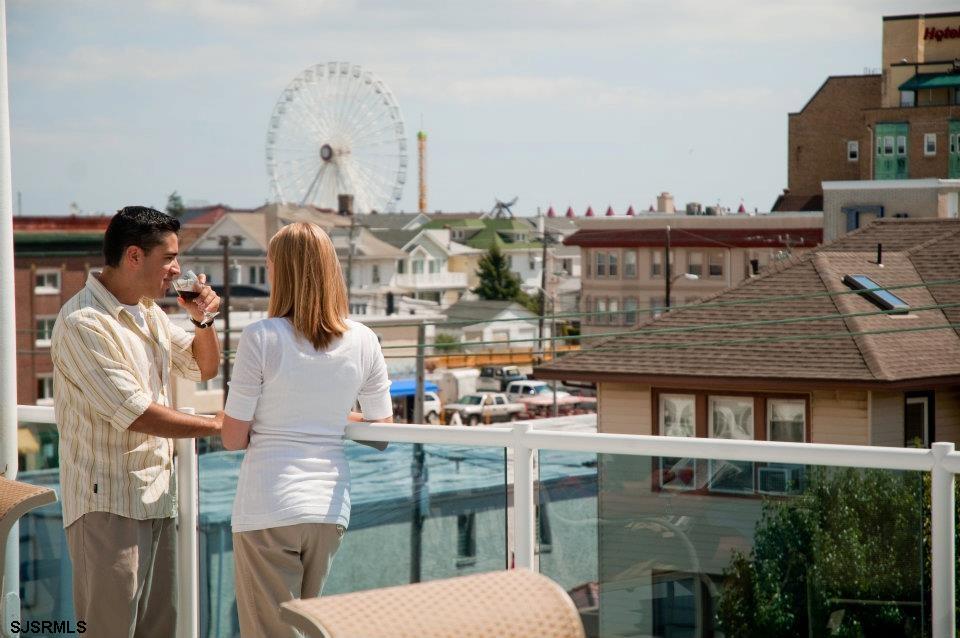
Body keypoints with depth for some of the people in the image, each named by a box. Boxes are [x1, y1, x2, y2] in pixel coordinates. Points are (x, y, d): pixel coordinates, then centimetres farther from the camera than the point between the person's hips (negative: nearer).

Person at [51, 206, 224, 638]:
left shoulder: (148, 313, 12)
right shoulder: (83, 322, -16)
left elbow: (204, 367, 25)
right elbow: (135, 414, -21)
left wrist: (203, 321, 4)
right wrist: (216, 425, -11)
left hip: (156, 499, 9)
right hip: (108, 502, -9)